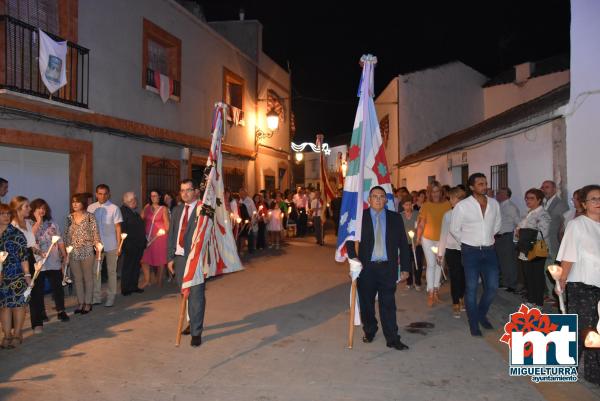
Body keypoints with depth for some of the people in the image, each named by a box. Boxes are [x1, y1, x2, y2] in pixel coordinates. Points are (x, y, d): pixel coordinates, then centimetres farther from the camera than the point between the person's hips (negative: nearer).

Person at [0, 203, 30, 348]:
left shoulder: (16, 234, -5)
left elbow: (24, 255, -7)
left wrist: (27, 274, -10)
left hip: (16, 276, -3)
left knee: (18, 303, 2)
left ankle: (17, 334, 14)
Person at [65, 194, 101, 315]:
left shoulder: (90, 217, -4)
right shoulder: (69, 218, 6)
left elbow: (95, 233, -4)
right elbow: (66, 235, 10)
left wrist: (98, 248, -8)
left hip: (87, 251, -4)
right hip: (73, 253, 4)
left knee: (88, 277, 5)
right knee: (77, 278, 11)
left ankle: (88, 303, 15)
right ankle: (81, 303, 22)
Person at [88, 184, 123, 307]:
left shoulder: (114, 208, -7)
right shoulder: (91, 208, 1)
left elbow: (118, 227, -5)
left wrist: (119, 245, -7)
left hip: (111, 245, -3)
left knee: (111, 271, 8)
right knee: (95, 271, 9)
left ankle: (111, 297, 18)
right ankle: (96, 297, 20)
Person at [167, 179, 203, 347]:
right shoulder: (177, 210, 13)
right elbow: (171, 235, 15)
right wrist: (170, 257, 11)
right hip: (179, 257, 6)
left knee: (196, 294, -3)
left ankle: (196, 332, 6)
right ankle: (193, 322, 34)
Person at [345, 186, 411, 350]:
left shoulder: (395, 218, 5)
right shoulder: (360, 217, 2)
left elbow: (403, 244, 6)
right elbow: (350, 238, 3)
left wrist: (405, 268, 3)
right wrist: (353, 256, -13)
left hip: (388, 267, 0)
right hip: (366, 267, 0)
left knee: (388, 304, 2)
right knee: (366, 303, 11)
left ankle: (392, 339, 11)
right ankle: (369, 331, 32)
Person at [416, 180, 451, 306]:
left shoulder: (447, 204, -7)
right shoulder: (426, 205, -9)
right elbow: (421, 224, -4)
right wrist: (418, 238, -5)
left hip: (442, 239, 2)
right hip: (428, 238, -2)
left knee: (439, 264, 13)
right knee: (431, 264, -2)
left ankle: (436, 289, 26)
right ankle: (430, 293, 4)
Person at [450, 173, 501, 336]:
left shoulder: (494, 203, 1)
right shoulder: (462, 206, -11)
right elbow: (454, 229, -1)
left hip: (489, 250, 4)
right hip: (471, 252, -4)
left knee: (492, 286, 6)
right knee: (471, 288, 3)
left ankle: (482, 314, 31)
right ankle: (474, 324, 17)